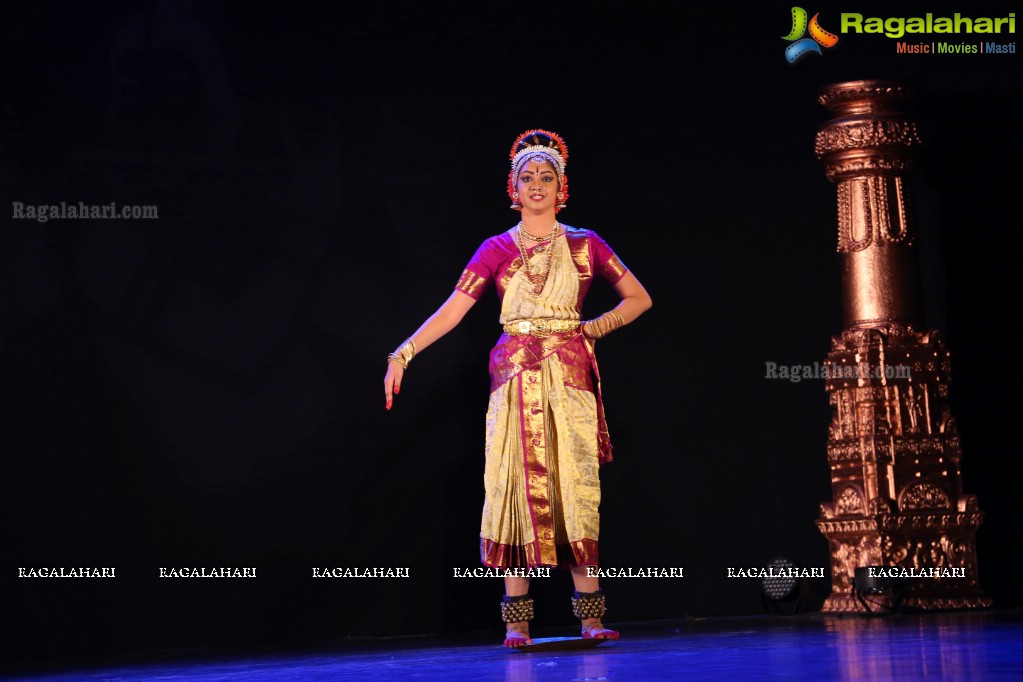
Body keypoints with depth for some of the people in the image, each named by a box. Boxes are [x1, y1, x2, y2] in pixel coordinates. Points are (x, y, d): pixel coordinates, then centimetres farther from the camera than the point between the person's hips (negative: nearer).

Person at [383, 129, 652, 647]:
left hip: (569, 376, 0)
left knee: (575, 486, -3)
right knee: (517, 486, -3)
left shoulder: (584, 245, 9)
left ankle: (590, 614, 1)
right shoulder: (497, 249, 7)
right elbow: (452, 310, 0)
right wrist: (403, 353, -10)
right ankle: (516, 618, 1)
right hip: (516, 376, 0)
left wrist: (595, 328, 1)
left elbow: (639, 298, 14)